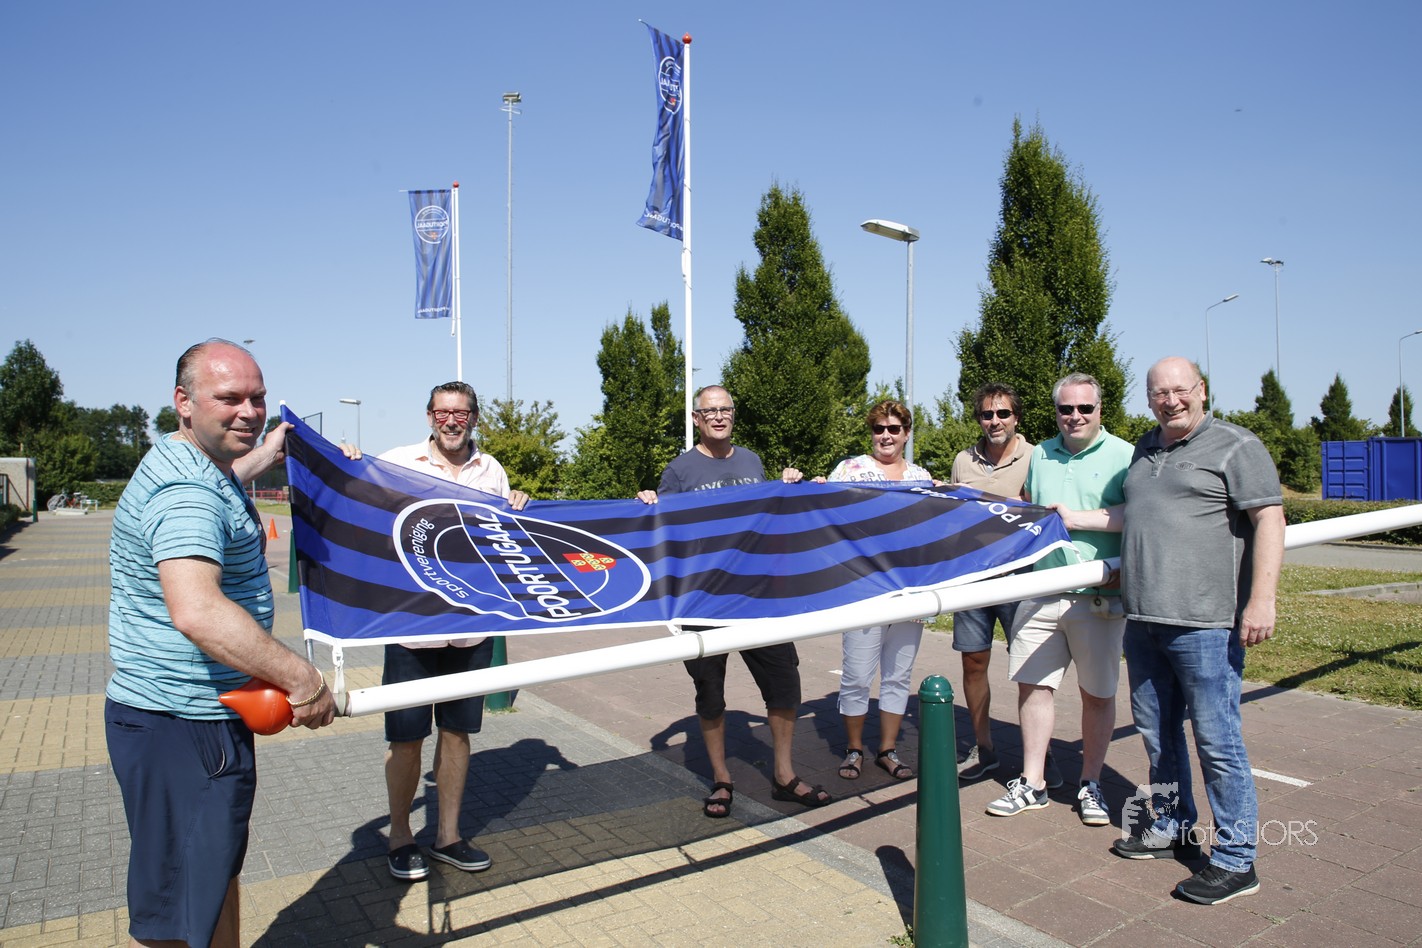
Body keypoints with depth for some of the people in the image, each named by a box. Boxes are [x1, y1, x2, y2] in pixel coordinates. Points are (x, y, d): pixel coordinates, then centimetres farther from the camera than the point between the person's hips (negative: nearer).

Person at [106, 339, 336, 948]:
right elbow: (197, 612, -39)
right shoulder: (185, 491, -24)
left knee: (216, 868, 26)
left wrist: (267, 454, 48)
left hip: (203, 717, 11)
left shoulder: (191, 467, 10)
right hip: (180, 725, -11)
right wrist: (301, 678, -36)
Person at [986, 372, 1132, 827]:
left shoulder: (1122, 456, -1)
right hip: (1041, 592, 4)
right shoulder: (1040, 456, 14)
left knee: (1098, 694, 7)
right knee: (1034, 684, 5)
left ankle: (1090, 785, 24)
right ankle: (1032, 784, 18)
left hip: (1098, 596, -3)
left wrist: (1077, 518, -15)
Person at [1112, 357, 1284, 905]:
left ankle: (1236, 860, 11)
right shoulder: (1146, 448, 17)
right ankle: (1172, 828, 32)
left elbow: (1268, 520, -12)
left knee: (1216, 739, -2)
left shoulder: (1235, 447, -5)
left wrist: (1262, 599, -20)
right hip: (1143, 620, 7)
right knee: (1156, 732, 15)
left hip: (1205, 622, -7)